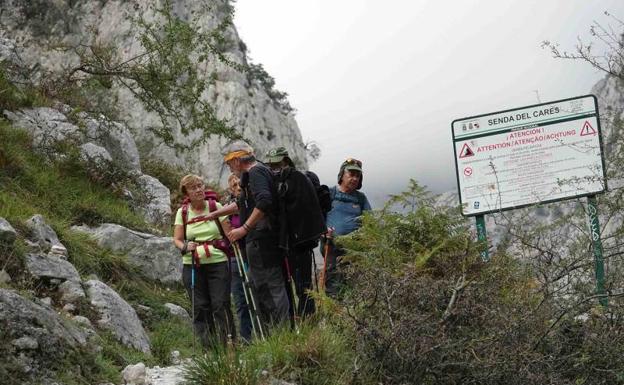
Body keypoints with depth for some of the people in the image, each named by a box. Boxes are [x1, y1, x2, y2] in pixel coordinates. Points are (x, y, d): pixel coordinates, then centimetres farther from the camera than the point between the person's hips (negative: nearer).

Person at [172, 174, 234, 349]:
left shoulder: (216, 207, 3)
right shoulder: (182, 212, 7)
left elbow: (228, 234, 4)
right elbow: (177, 239, 6)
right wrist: (185, 247, -15)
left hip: (217, 262, -2)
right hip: (192, 265, 2)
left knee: (221, 304, -8)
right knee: (200, 307, 0)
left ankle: (227, 343, -4)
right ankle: (207, 346, 5)